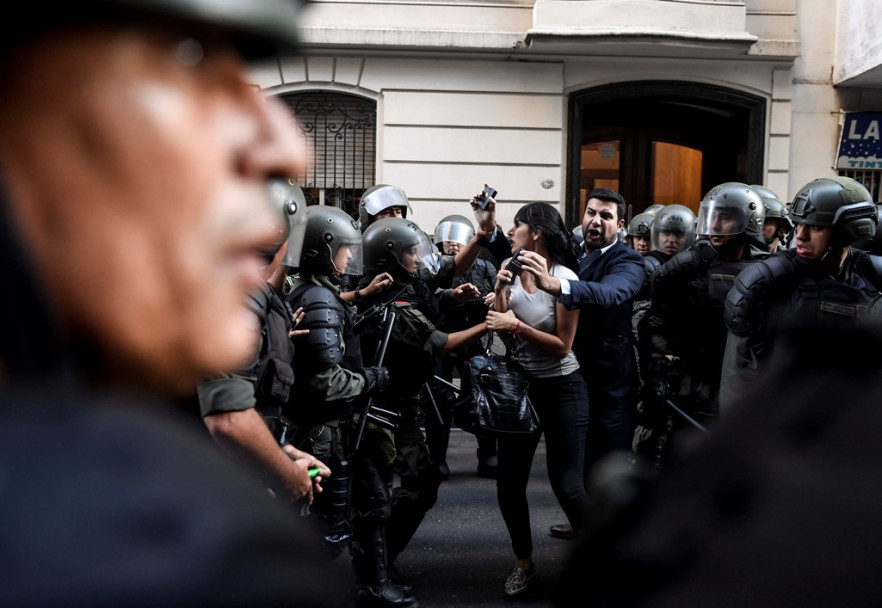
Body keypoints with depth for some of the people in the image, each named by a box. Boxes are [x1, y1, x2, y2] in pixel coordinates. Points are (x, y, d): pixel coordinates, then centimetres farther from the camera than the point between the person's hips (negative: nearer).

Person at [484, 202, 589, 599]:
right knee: (509, 483, 6)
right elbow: (499, 327, -1)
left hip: (561, 389, -5)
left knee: (567, 484, -4)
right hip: (520, 386, 5)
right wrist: (499, 290, -13)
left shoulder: (564, 278, -16)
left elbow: (562, 345, -16)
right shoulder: (510, 267, 0)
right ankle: (524, 563, 25)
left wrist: (517, 325, -22)